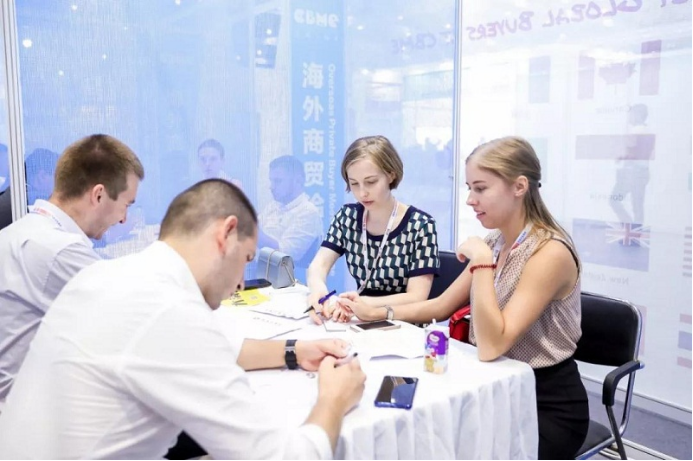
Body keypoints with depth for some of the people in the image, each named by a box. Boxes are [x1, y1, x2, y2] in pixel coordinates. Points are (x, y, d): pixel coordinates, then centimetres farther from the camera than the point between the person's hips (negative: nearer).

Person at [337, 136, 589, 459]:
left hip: (547, 404, -6)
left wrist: (481, 262, -28)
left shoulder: (550, 253, -22)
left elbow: (491, 346, -28)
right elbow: (441, 306, 9)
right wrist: (374, 313, 1)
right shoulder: (496, 242, 2)